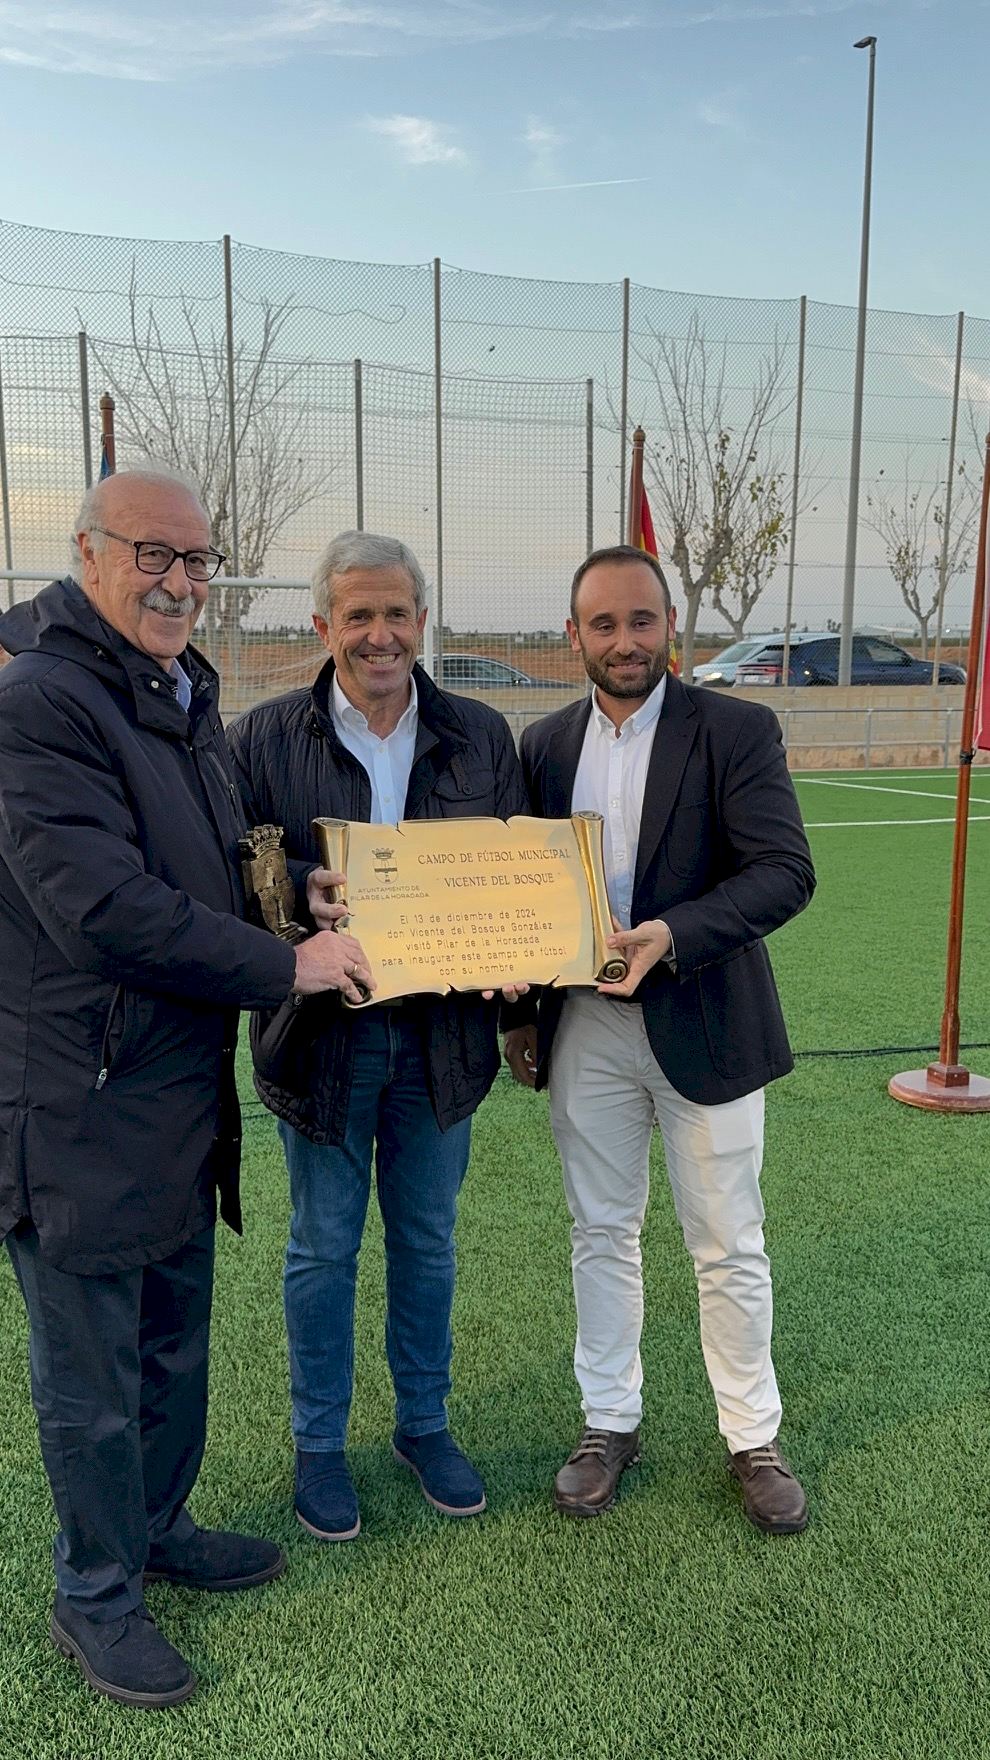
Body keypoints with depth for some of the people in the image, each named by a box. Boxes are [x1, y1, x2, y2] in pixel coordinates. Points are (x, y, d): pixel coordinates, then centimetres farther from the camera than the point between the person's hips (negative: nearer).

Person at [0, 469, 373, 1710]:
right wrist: (284, 965, -19)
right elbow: (102, 906, -26)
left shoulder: (185, 699, 12)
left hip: (179, 1088, 9)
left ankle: (155, 1525, 45)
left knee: (174, 1339, 23)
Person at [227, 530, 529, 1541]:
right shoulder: (262, 740, -5)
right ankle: (318, 1443, 33)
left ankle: (424, 1426, 38)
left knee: (427, 1239, 17)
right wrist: (302, 891, -25)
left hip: (440, 1032, 2)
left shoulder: (481, 737, 3)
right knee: (323, 1248, 13)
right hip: (323, 1032, -2)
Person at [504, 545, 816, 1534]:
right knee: (601, 1235, 15)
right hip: (584, 1030, 4)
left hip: (703, 1026, -3)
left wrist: (673, 934, -30)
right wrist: (520, 1016, 9)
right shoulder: (544, 745, 5)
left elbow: (785, 872, -16)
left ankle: (752, 1437, 29)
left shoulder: (737, 731, -8)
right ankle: (609, 1423, 33)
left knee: (728, 1249, 9)